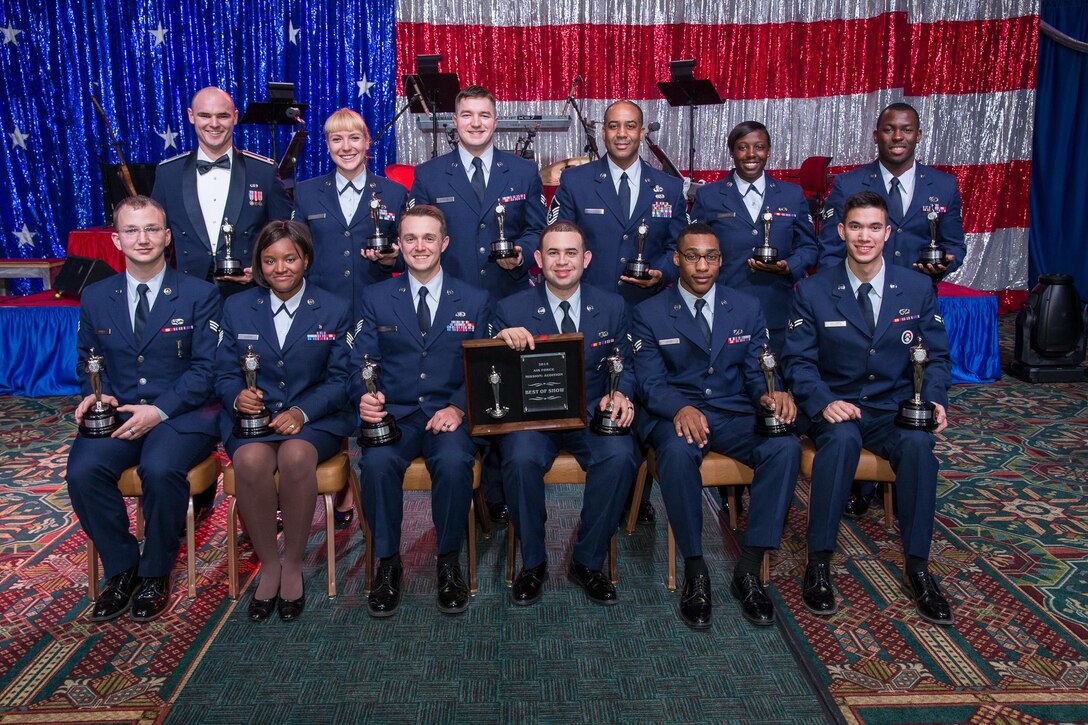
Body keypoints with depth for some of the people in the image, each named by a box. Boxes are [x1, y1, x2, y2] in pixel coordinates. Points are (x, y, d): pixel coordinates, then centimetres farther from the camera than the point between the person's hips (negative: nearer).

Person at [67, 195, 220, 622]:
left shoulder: (199, 295, 1)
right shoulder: (95, 298, 12)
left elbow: (206, 367, -5)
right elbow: (89, 360, 20)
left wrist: (159, 410, -17)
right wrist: (93, 394, -4)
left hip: (182, 414, -3)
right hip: (117, 413, 4)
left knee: (160, 469, -33)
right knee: (82, 471, -25)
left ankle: (155, 574, -8)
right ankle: (121, 569, -2)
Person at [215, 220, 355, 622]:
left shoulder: (335, 310, 6)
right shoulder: (237, 307, 11)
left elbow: (339, 379, 1)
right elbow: (225, 373, 10)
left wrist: (302, 412, -17)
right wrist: (237, 395, -15)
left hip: (315, 417, -1)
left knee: (296, 456, -35)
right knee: (251, 460, -33)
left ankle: (293, 566, -14)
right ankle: (268, 565, -12)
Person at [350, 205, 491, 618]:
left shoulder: (474, 301, 11)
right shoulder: (376, 298, 13)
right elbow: (361, 362, 7)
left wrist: (458, 408, -13)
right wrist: (365, 397, -17)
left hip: (448, 415, 0)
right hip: (392, 414, 1)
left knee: (454, 461, -33)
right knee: (375, 463, -31)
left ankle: (449, 561, -9)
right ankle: (387, 562, -9)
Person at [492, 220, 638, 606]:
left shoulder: (613, 307, 7)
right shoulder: (510, 309, 2)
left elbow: (624, 366, 12)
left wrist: (620, 394, -12)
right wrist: (501, 342, -22)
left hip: (593, 415, 1)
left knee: (620, 457, -30)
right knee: (521, 460, -33)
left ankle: (588, 563, -7)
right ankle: (532, 563, -6)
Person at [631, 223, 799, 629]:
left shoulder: (747, 309, 12)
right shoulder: (649, 314, 4)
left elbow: (757, 371, 8)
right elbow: (650, 382, -5)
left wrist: (772, 394, -18)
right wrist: (680, 408, -27)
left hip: (735, 415, 3)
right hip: (675, 414, -2)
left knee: (786, 447, -28)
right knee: (678, 451, -38)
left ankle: (748, 571, -19)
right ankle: (695, 572, -22)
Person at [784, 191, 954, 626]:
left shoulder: (917, 288, 6)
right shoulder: (813, 292, 1)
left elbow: (937, 355, 10)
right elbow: (799, 361, -2)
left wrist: (934, 399, -10)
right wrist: (823, 402, -21)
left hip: (896, 411, 2)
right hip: (837, 409, -1)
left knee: (918, 443, -32)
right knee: (842, 437, -36)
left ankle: (917, 567, -17)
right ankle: (819, 563, -26)